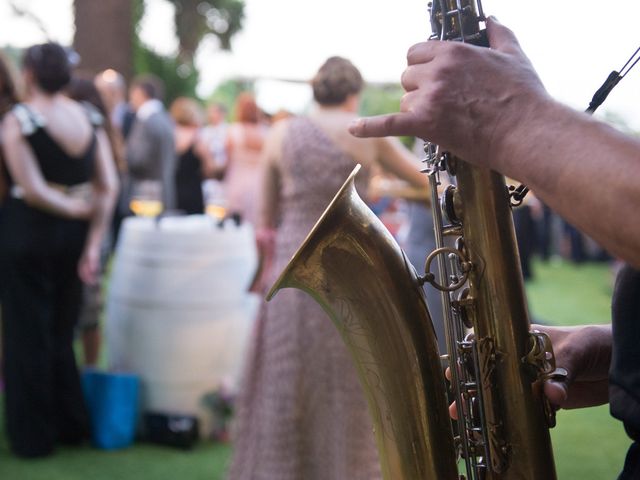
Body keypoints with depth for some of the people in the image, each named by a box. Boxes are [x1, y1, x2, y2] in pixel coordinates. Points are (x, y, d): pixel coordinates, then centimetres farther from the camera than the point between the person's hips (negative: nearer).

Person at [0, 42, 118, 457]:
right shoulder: (89, 119, 1)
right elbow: (108, 187, -4)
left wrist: (78, 208, -5)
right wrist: (94, 244, -4)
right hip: (72, 236, 5)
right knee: (62, 334, 18)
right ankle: (71, 426, 26)